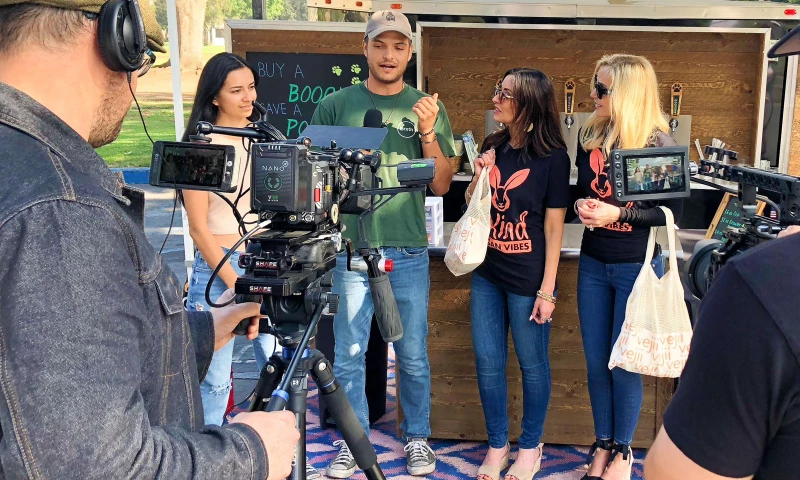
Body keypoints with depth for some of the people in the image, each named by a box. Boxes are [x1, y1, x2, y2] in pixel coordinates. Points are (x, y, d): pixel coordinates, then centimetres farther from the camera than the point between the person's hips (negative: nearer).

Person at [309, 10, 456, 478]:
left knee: (413, 355, 9)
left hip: (409, 253, 0)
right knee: (349, 356, 5)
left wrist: (427, 131, -10)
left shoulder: (427, 108, 6)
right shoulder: (336, 105, 4)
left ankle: (418, 438, 27)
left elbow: (442, 184, 3)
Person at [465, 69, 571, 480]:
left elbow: (554, 227, -10)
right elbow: (471, 206, 14)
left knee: (532, 364, 10)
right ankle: (497, 446, 27)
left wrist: (547, 290, -12)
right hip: (487, 274, 5)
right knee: (487, 364, 10)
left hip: (527, 278, -5)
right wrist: (480, 176, -7)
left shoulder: (552, 157, -11)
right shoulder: (493, 146, 5)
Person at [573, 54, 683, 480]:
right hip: (593, 264, 5)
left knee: (624, 363, 5)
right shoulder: (590, 135, 1)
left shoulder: (659, 145, -13)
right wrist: (581, 205, -9)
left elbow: (674, 212, -10)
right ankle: (603, 443, 29)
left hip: (637, 267, -4)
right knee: (595, 361, 11)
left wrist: (618, 213, -21)